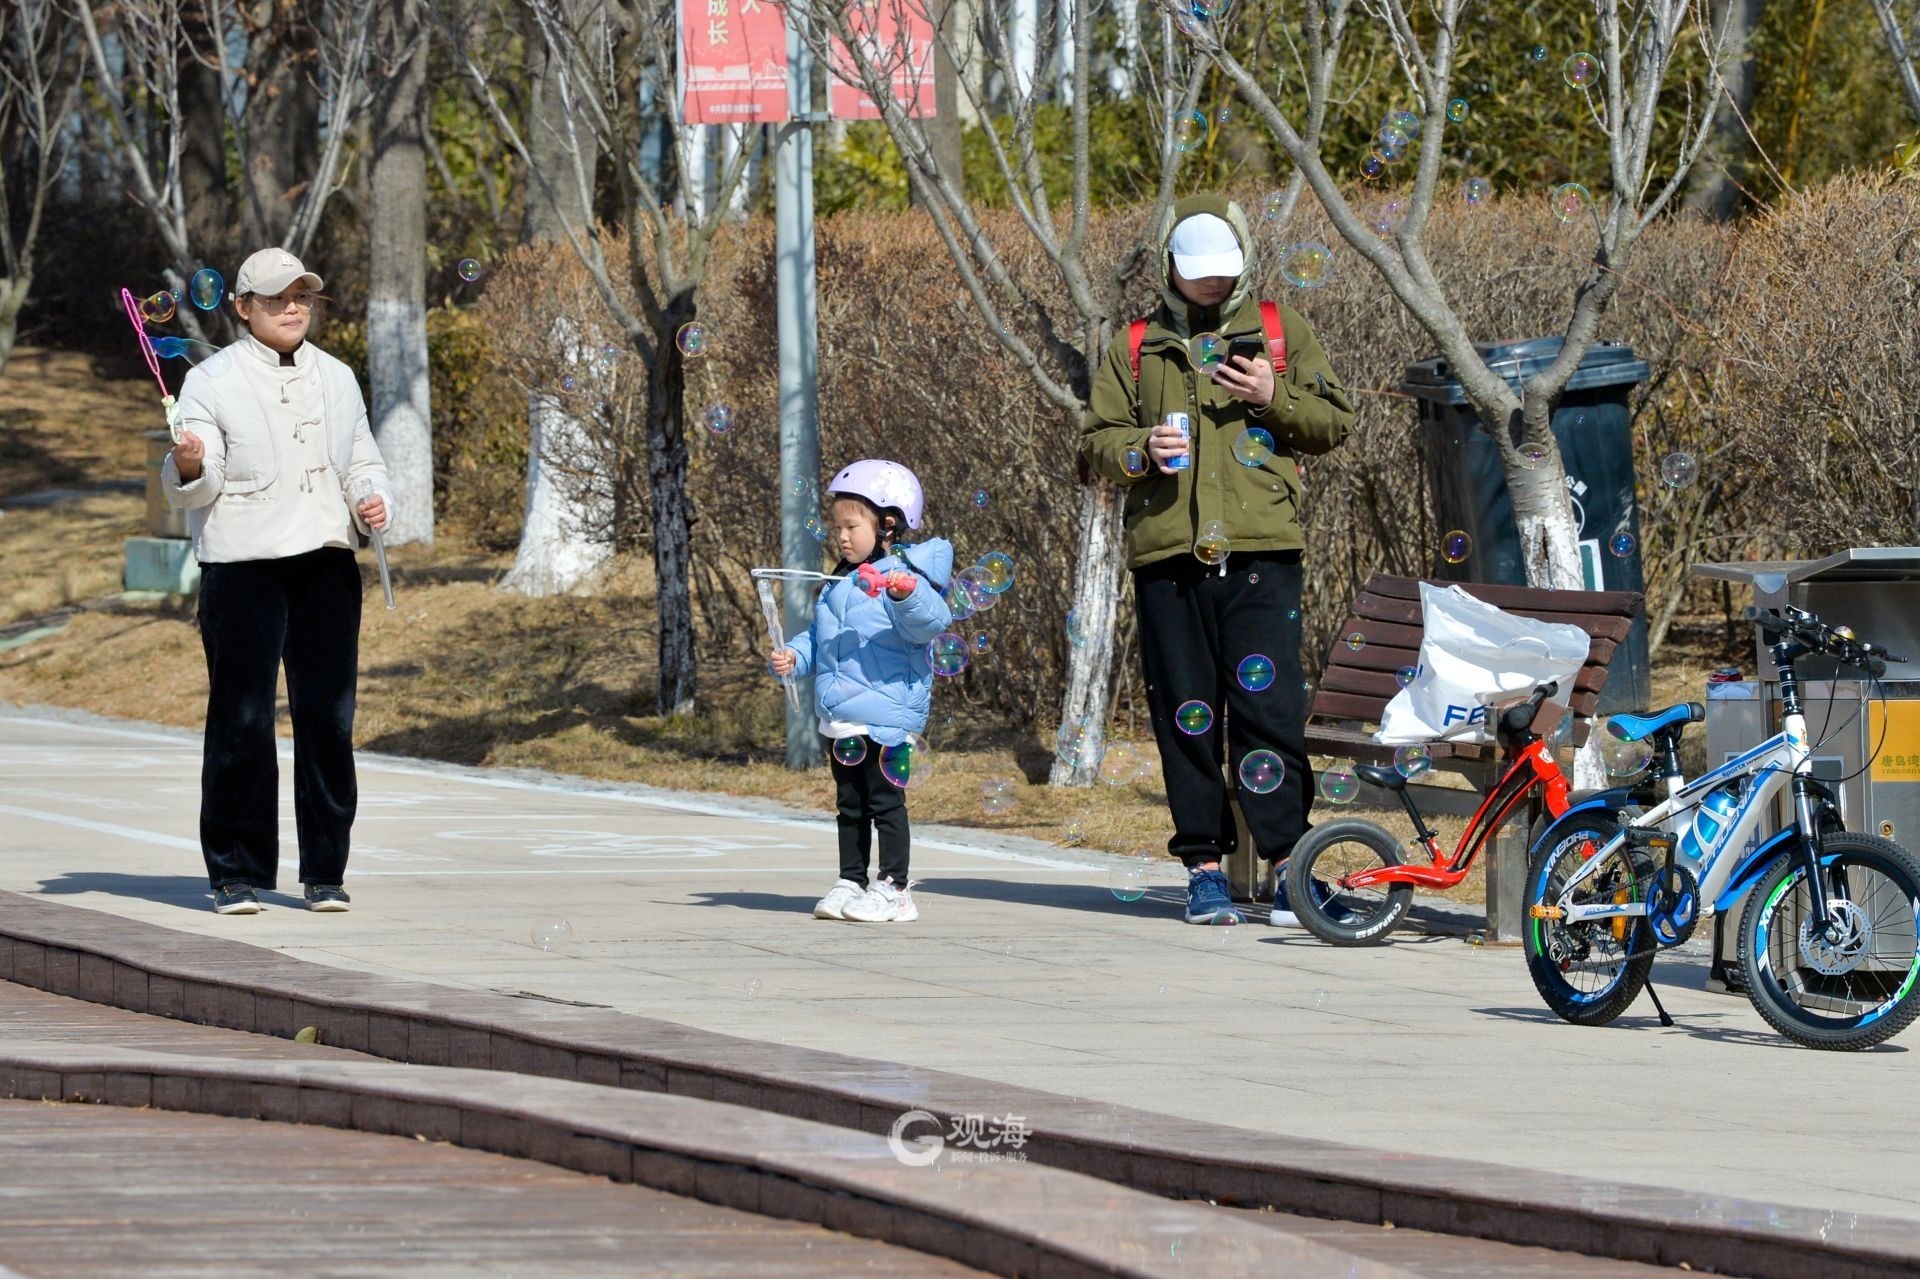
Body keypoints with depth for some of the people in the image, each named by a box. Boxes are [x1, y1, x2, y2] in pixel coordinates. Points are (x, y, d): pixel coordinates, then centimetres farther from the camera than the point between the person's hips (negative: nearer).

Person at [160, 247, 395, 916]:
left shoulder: (337, 379, 17)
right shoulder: (212, 382, 2)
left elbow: (363, 461, 25)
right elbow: (194, 487, -2)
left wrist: (373, 501, 4)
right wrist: (189, 466, -25)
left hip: (326, 564, 4)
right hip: (242, 562, -4)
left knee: (327, 716, 2)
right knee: (241, 718, -5)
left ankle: (325, 872, 8)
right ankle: (236, 872, 1)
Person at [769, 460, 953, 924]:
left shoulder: (902, 576, -12)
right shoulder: (840, 584, 15)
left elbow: (931, 621, -28)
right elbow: (819, 637, 23)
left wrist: (908, 596, -46)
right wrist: (794, 656, 5)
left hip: (886, 715, -9)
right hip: (843, 719, 9)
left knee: (885, 800, -4)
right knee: (850, 805, 15)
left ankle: (894, 888, 1)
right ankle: (851, 884, 22)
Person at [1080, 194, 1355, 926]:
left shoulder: (1280, 334, 13)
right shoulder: (1137, 347, 16)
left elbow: (1335, 421, 12)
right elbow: (1096, 440, 14)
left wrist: (1273, 398, -5)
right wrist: (1140, 450, -7)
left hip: (1261, 554, -2)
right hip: (1166, 555, 2)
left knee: (1267, 703, -11)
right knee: (1185, 714, 2)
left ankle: (1287, 860, -8)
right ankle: (1204, 865, 8)